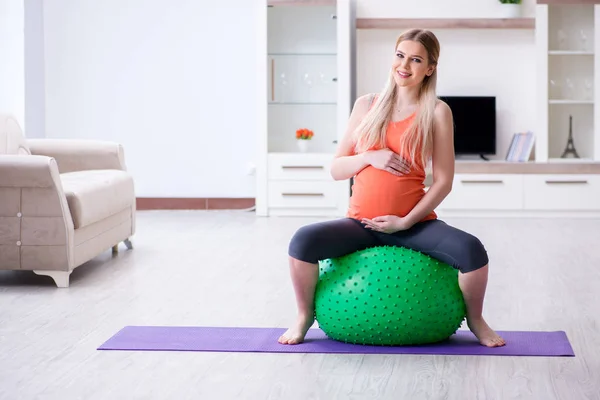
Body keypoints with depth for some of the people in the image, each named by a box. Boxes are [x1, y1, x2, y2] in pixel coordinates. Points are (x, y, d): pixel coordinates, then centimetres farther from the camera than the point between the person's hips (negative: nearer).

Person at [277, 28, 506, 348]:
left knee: (472, 250, -28)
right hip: (360, 222, 2)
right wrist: (369, 157, -11)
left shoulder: (436, 112, -1)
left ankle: (475, 320, 4)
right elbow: (336, 169, 8)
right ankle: (305, 316, 2)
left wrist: (405, 222, -13)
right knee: (303, 240, -25)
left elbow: (443, 180, -4)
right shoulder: (366, 105, 7)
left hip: (414, 223, -2)